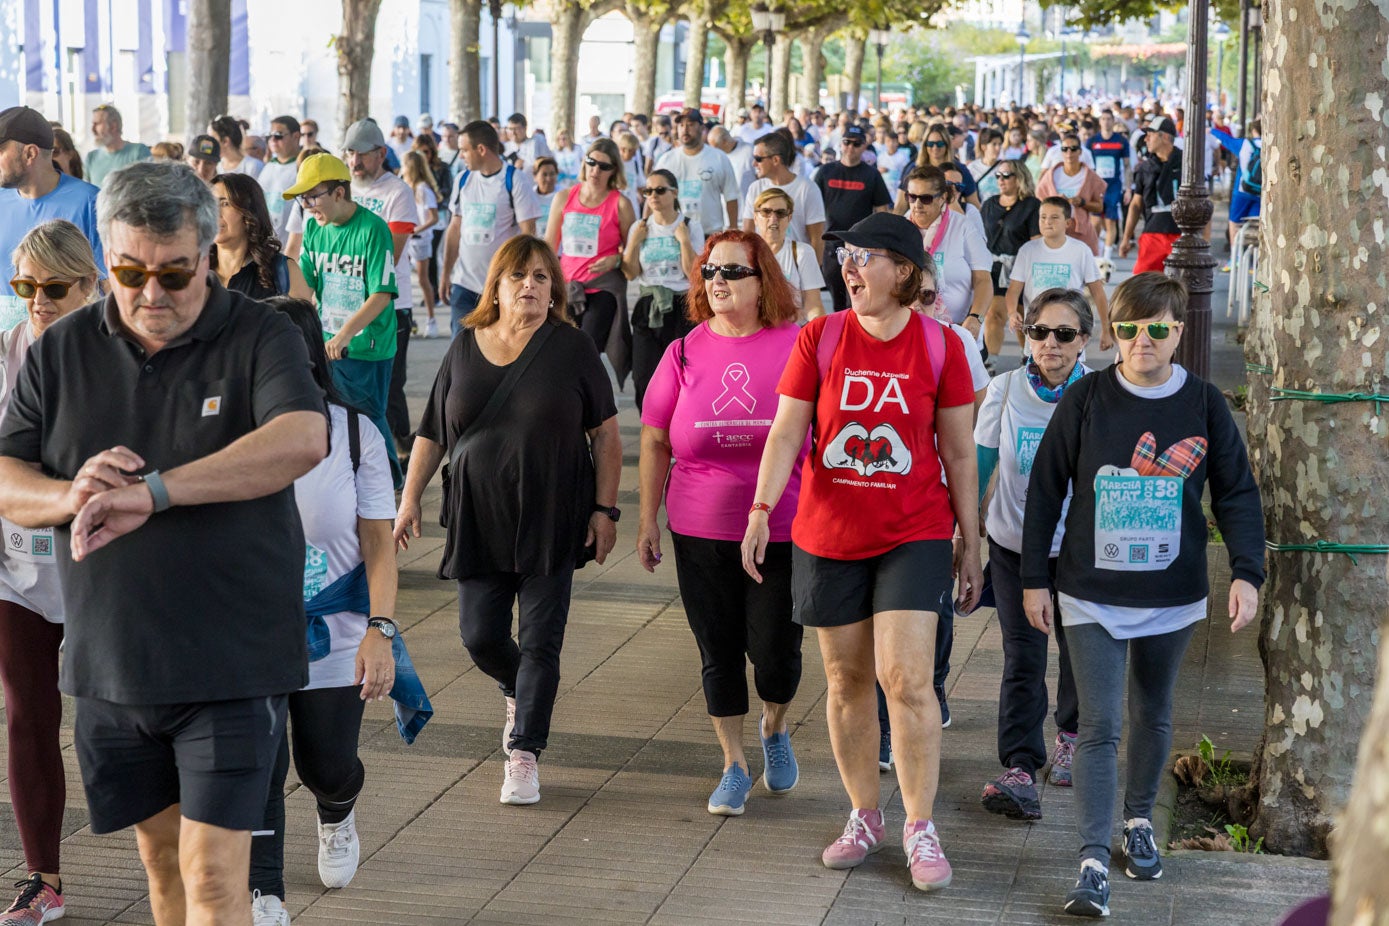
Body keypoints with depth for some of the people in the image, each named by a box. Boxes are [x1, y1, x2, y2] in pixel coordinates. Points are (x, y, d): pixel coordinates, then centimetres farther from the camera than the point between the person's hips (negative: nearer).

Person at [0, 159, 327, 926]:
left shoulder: (259, 338, -7)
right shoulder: (61, 351, 6)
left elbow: (303, 439, -27)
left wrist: (152, 491, -30)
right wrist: (70, 496, -18)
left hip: (231, 661, -4)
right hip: (109, 661, 4)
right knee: (162, 862, 17)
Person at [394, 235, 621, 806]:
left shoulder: (573, 348, -2)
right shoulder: (465, 348, 6)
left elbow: (605, 434, 0)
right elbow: (432, 434, 13)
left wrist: (605, 509, -5)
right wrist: (410, 499, 8)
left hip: (552, 523, -3)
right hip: (479, 523, 3)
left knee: (540, 643, -1)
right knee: (480, 637, 4)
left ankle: (523, 756, 9)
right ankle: (518, 694, 37)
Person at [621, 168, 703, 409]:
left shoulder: (691, 228, 1)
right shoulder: (639, 228, 9)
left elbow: (693, 273, -7)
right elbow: (630, 273, 4)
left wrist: (683, 239, -13)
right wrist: (635, 241, -5)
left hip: (682, 308, -3)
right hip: (648, 309, 3)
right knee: (644, 377, -2)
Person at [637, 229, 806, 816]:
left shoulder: (797, 345, -4)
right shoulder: (685, 353, 2)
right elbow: (654, 441, 8)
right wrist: (648, 521, 8)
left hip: (784, 532, -2)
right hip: (702, 534, 2)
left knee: (775, 654, 0)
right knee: (719, 655, 8)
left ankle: (775, 728, 33)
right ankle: (734, 765, 25)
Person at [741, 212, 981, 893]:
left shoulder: (940, 346, -4)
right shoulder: (819, 338, -2)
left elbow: (959, 455, 1)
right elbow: (786, 432, -7)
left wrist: (969, 547, 4)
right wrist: (760, 510, -22)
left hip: (914, 536, -2)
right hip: (827, 537, 2)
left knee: (906, 678, -9)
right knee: (847, 681, 10)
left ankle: (920, 828, 5)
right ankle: (864, 817, 26)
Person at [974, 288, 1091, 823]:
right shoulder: (1006, 391, -5)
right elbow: (979, 463, 2)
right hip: (1014, 544, 0)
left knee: (1079, 648, 14)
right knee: (1022, 658, -4)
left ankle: (1070, 735, 40)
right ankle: (1019, 769, -5)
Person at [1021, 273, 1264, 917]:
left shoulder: (1203, 405, -3)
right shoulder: (1085, 400, -6)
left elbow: (1237, 495, 0)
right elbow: (1045, 490, -1)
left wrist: (1246, 573, -13)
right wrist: (1034, 579, -1)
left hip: (1172, 597, 2)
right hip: (1091, 596, -2)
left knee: (1152, 713, 18)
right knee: (1099, 725, -7)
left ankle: (1140, 820, 39)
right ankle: (1093, 863, -7)